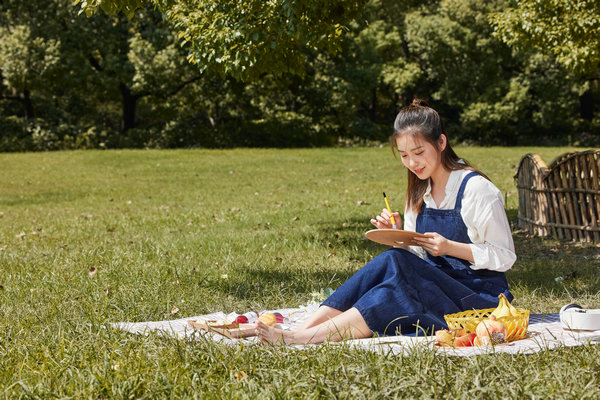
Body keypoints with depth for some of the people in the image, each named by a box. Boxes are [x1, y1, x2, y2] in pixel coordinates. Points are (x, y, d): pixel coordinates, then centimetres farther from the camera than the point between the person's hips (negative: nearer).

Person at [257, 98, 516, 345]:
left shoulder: (476, 189, -9)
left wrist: (450, 247, -21)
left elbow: (504, 257, -8)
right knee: (390, 261, -25)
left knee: (396, 265, -31)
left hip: (480, 296, -6)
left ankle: (301, 338, -40)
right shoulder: (419, 191, 12)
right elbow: (421, 255, 13)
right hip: (437, 285, 6)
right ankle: (301, 330, -35)